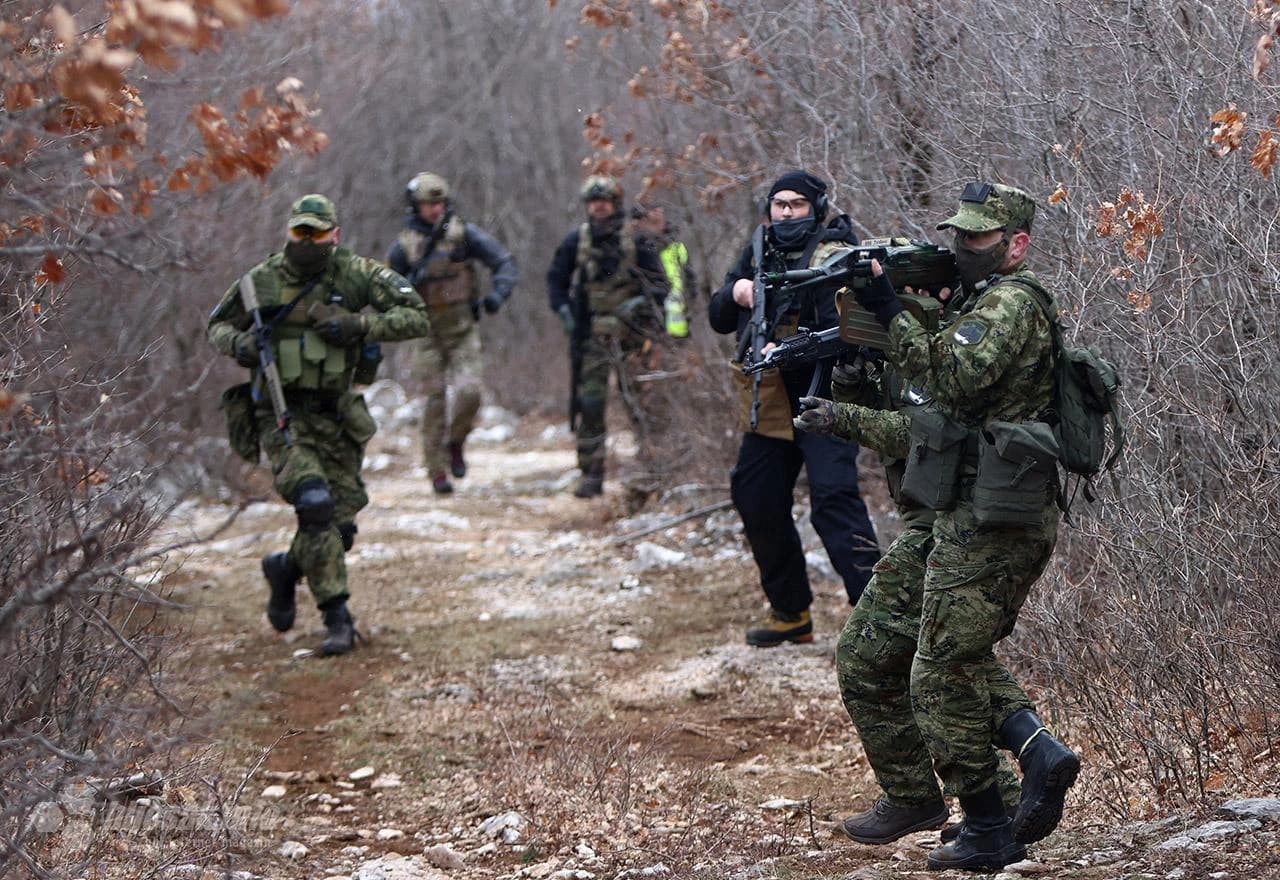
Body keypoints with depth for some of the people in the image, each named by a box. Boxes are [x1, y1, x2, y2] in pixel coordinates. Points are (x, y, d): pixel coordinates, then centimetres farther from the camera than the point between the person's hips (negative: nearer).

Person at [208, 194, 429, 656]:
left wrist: (360, 324, -20)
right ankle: (337, 617, -12)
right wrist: (238, 343, -9)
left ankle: (286, 568, 37)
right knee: (315, 503, -22)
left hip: (337, 417, 2)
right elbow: (218, 324, 14)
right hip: (281, 414, -2)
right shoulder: (261, 280, 0)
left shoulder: (357, 274, -3)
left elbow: (416, 317, -7)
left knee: (340, 522, 5)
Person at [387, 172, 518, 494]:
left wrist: (498, 293, -19)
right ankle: (437, 472, 9)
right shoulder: (404, 245, -2)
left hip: (464, 330, 0)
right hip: (428, 332, 0)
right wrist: (411, 282, -16)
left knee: (469, 392, -16)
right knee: (435, 400, -1)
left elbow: (504, 262, -1)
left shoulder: (465, 234, -3)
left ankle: (456, 443, 13)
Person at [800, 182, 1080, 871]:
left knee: (943, 674, -3)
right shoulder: (983, 306, 20)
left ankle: (987, 834, 4)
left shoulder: (1011, 301, -11)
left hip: (988, 523, -10)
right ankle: (1037, 749, 0)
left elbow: (958, 379, -27)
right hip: (980, 520, 10)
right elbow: (935, 429, 25)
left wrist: (889, 314, -25)